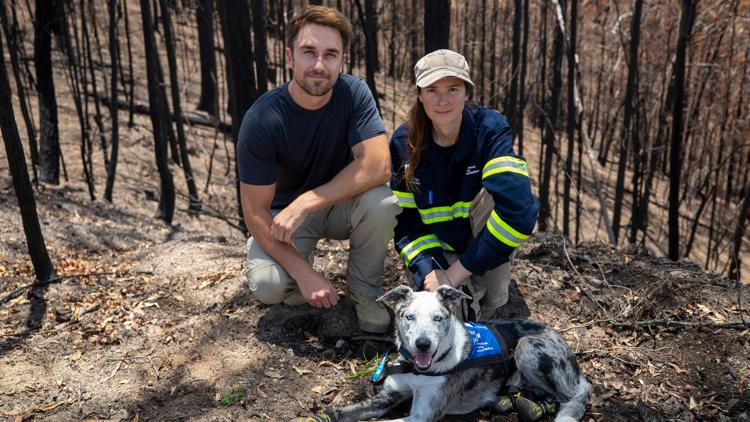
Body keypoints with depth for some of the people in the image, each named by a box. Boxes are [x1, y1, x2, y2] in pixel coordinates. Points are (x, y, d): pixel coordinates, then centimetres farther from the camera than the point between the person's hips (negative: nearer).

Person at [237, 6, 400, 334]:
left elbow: (378, 166, -28)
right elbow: (256, 212, -21)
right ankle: (295, 274, 10)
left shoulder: (354, 93, -19)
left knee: (382, 201, -31)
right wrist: (304, 274, -28)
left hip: (341, 204, 2)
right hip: (283, 213, -1)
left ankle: (364, 292, -5)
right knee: (268, 286, -28)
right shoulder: (261, 120, -23)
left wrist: (305, 203, -33)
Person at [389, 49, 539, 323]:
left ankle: (492, 294, -13)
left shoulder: (491, 129, -23)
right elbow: (406, 219, -8)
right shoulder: (404, 143, -12)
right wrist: (429, 271, -27)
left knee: (492, 192, -32)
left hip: (484, 242, 0)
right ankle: (465, 290, 8)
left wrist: (456, 273, -33)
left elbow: (518, 208, -36)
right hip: (439, 247, 0)